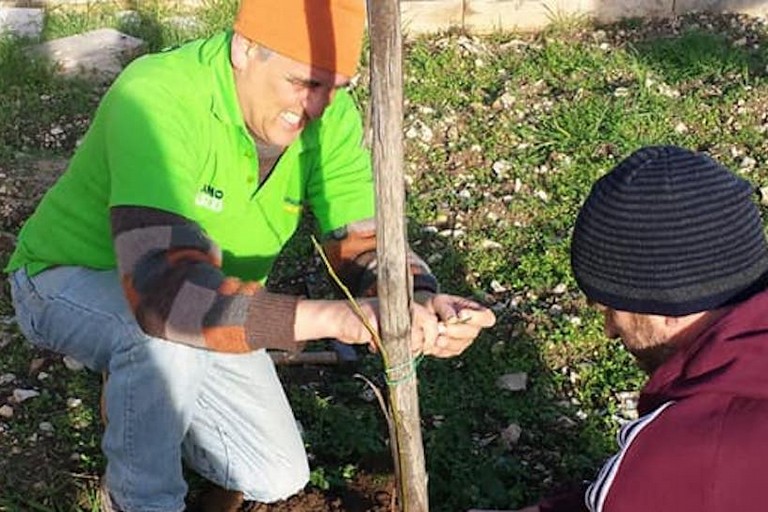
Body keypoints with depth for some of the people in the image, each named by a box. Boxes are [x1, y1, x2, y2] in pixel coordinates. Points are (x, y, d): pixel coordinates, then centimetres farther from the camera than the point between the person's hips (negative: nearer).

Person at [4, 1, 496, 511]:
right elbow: (165, 293, -48)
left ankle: (139, 400, 27)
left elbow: (365, 245, -17)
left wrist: (424, 301, -40)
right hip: (71, 278, -5)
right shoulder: (158, 101, -38)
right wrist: (337, 317, -55)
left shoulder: (329, 118, -18)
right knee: (167, 335, -40)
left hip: (202, 303, 6)